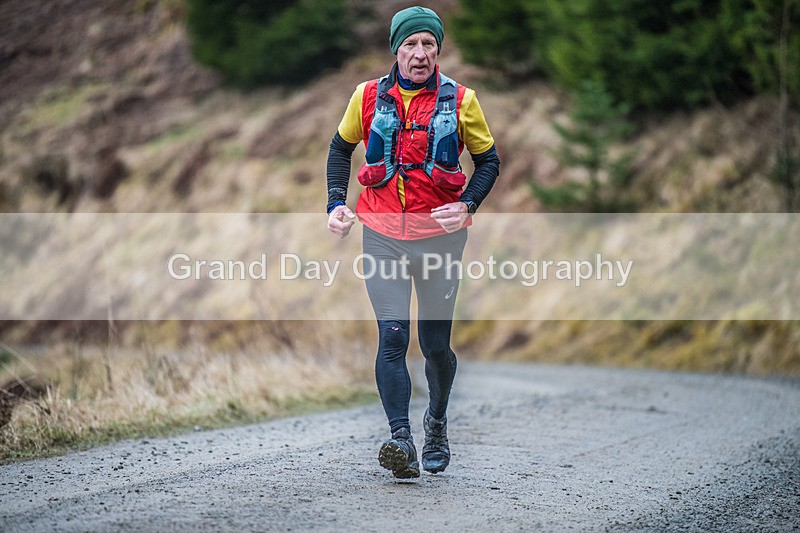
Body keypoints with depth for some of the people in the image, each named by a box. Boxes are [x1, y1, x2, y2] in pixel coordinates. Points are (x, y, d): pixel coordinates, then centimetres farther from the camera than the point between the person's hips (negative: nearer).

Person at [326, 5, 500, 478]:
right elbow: (341, 147, 17)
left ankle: (437, 422, 33)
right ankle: (401, 439, -21)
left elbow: (489, 159, 8)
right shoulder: (369, 97, 1)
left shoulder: (460, 100, -2)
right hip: (383, 235, 0)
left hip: (440, 234, 0)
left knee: (435, 344, 8)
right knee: (392, 337, -13)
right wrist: (337, 203, 5)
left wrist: (468, 205, -10)